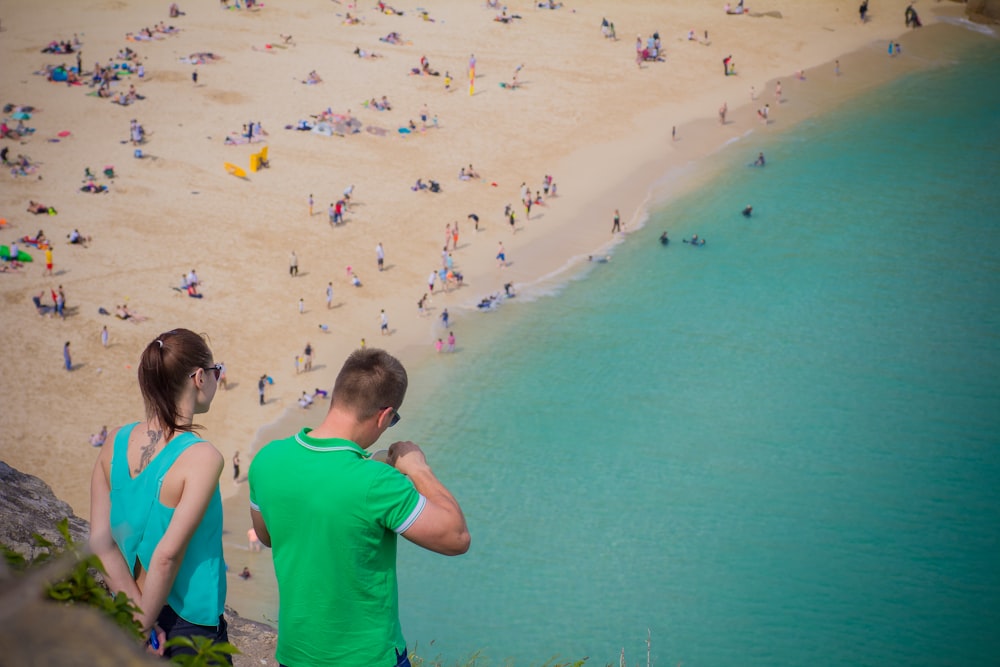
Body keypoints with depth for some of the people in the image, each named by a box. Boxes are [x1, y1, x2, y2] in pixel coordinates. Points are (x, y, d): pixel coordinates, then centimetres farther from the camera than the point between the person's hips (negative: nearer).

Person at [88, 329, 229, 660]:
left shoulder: (117, 442, -2)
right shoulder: (201, 458, -21)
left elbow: (100, 541, -4)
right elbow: (167, 554, -24)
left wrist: (139, 615, -5)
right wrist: (144, 623, -13)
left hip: (133, 609, 6)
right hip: (191, 623, -6)